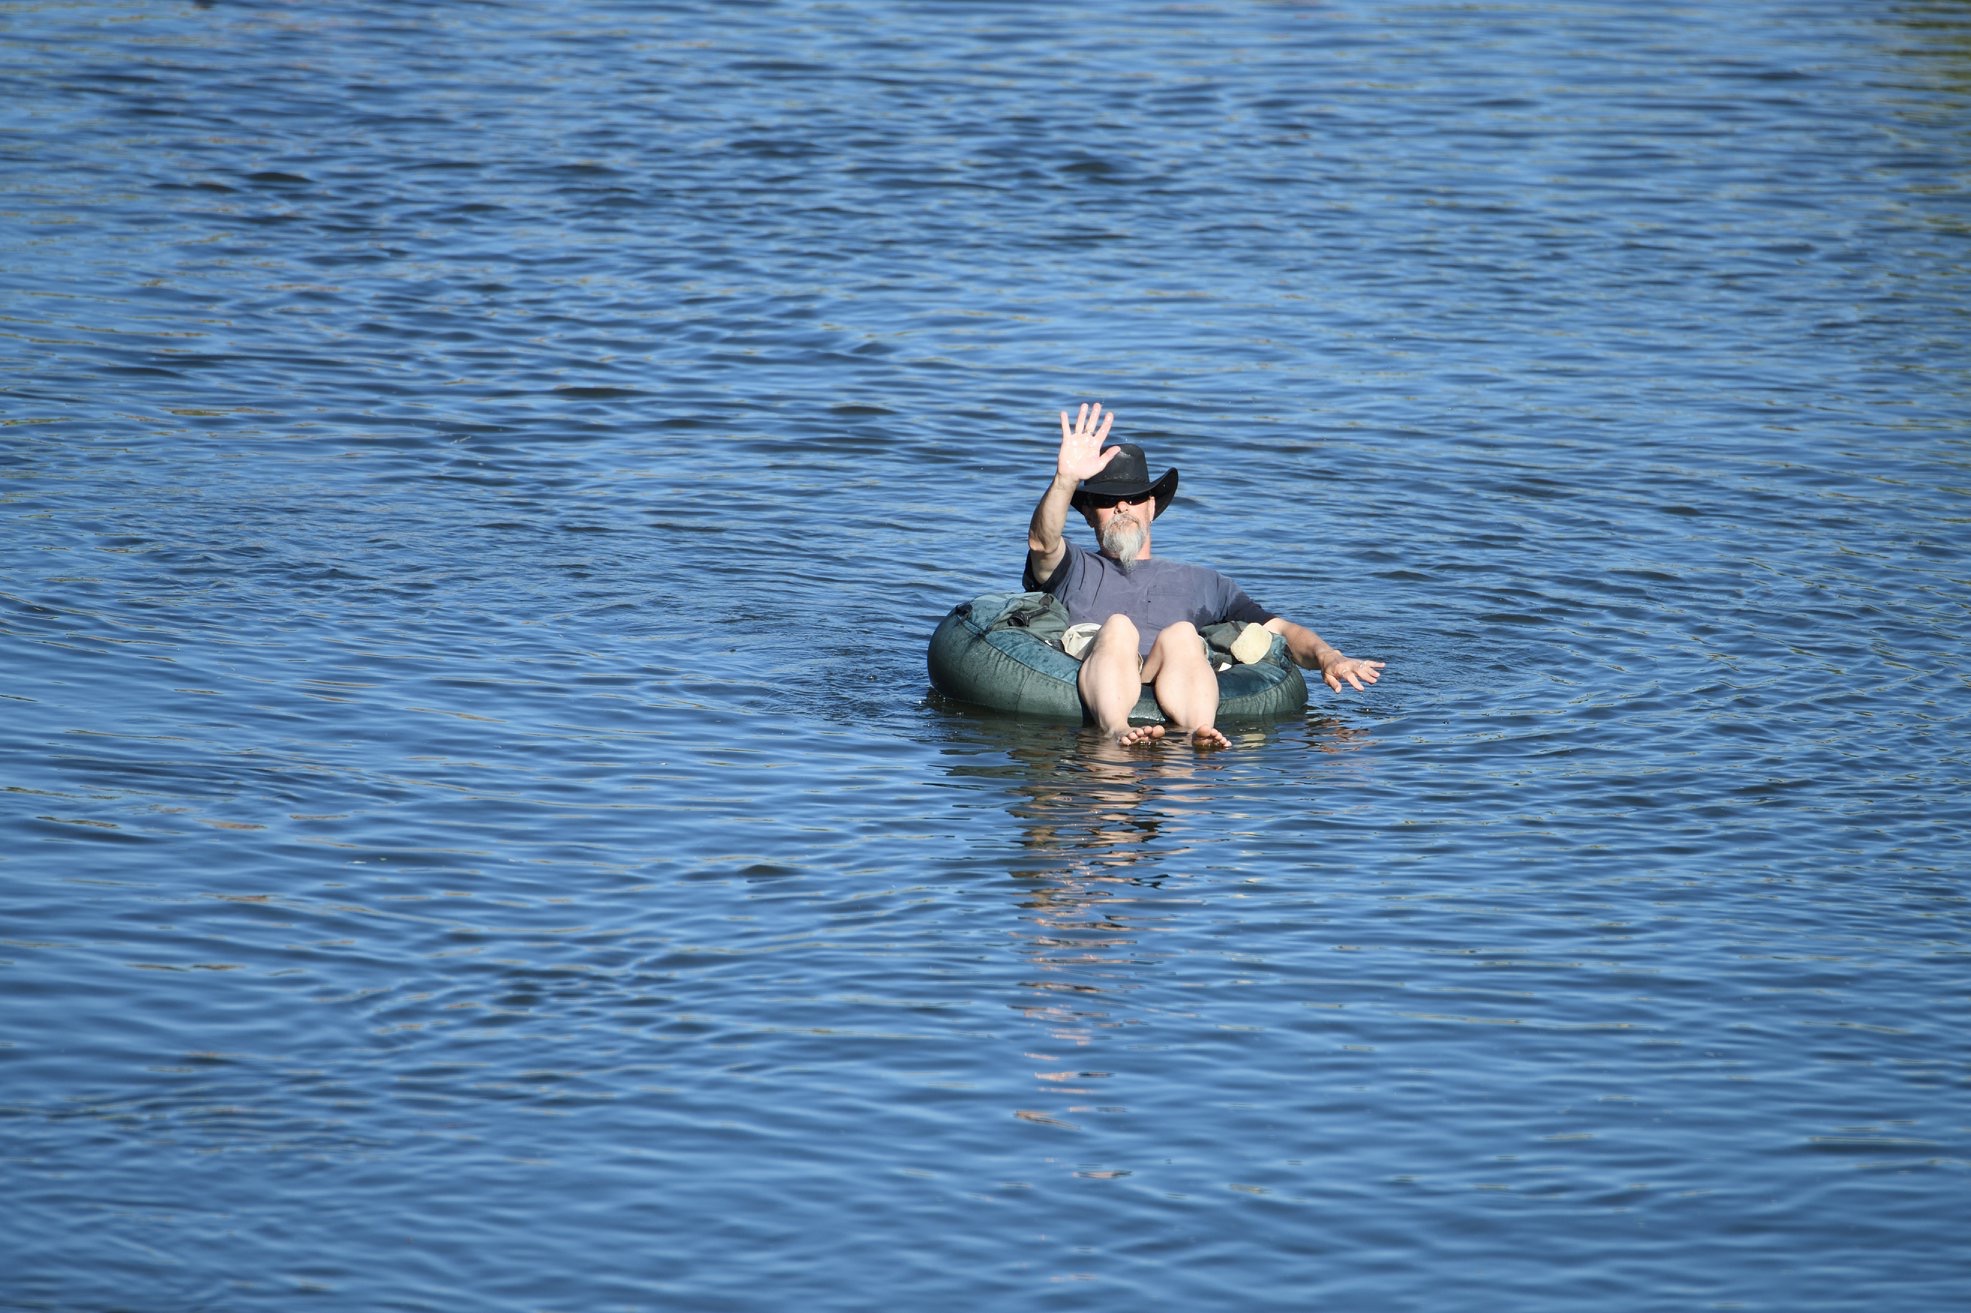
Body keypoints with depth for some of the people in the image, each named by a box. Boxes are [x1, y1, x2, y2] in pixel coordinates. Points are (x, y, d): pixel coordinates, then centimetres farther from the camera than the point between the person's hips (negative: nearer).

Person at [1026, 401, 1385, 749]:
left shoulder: (1201, 583, 35)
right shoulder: (1072, 571, 30)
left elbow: (1280, 630, 23)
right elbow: (1042, 540, 5)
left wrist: (1327, 657, 0)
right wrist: (1066, 480, -16)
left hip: (1176, 698, 1)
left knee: (1181, 634, -31)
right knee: (1118, 627, -32)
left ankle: (1196, 731, -62)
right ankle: (1115, 730, -63)